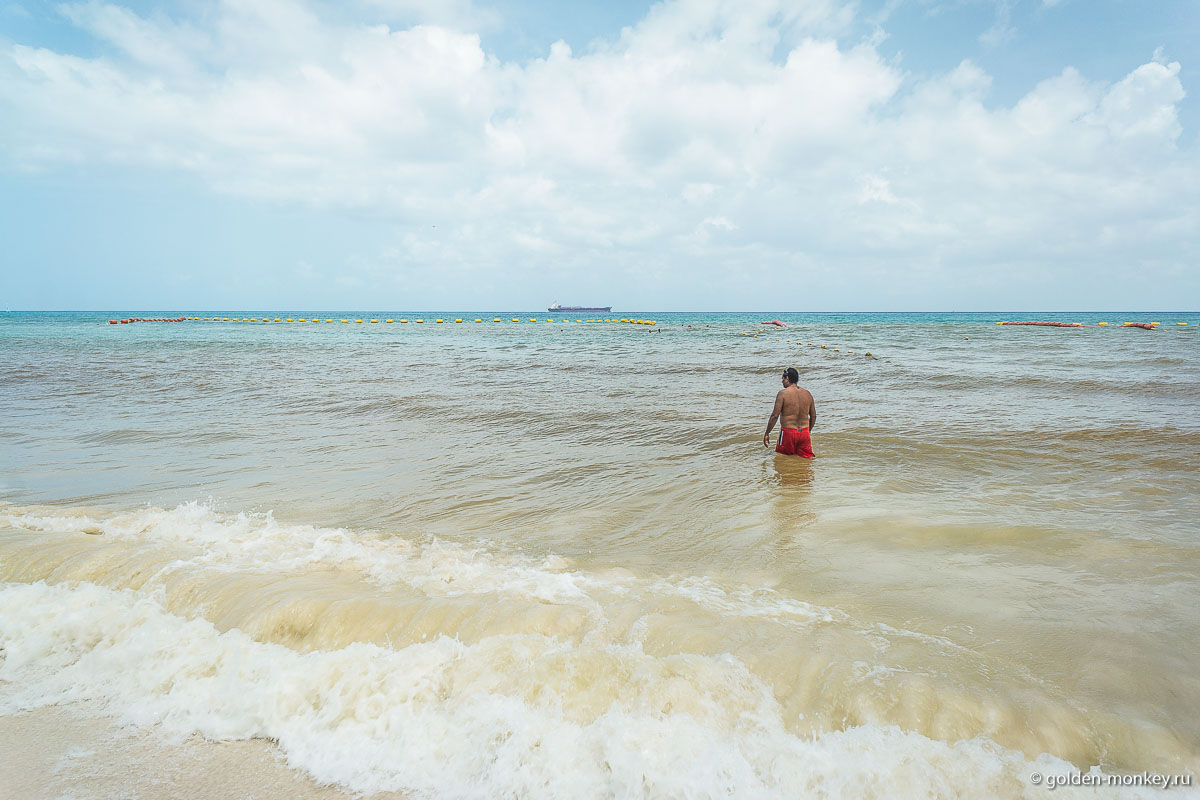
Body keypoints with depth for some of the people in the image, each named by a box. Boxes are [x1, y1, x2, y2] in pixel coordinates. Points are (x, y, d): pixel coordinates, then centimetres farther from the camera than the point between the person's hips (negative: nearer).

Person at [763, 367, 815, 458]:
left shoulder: (783, 393, -9)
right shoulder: (807, 393, 7)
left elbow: (775, 415, -12)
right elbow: (813, 416, 13)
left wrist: (767, 433, -4)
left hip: (788, 432, -4)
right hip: (804, 432, 4)